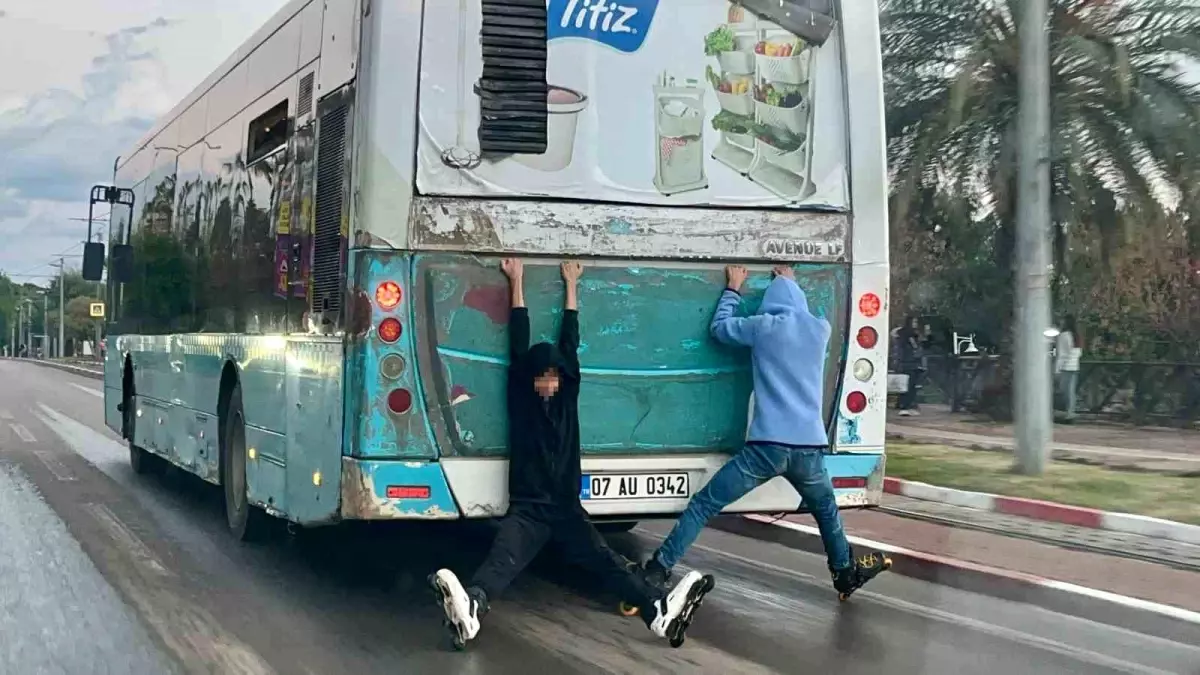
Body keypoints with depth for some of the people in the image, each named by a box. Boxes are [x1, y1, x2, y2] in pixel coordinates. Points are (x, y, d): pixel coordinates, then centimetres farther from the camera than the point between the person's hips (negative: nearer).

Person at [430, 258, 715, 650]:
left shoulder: (567, 395, 14)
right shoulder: (521, 399, 7)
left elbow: (570, 345, 14)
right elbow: (518, 348, 3)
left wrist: (570, 286, 19)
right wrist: (516, 284, 5)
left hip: (566, 509, 2)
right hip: (527, 510, -2)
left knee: (606, 561, -22)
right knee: (501, 559, -31)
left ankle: (659, 612, -49)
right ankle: (470, 610, -64)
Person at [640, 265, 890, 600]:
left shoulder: (765, 326, 2)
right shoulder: (821, 329, 12)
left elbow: (719, 327, 17)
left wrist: (733, 289, 30)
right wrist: (791, 285, 49)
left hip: (767, 446, -3)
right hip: (810, 448, 4)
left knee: (703, 505, 1)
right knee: (827, 512, 31)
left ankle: (656, 573, -4)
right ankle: (846, 573, 44)